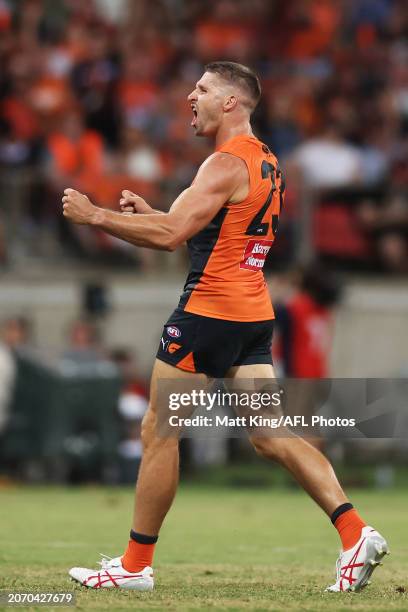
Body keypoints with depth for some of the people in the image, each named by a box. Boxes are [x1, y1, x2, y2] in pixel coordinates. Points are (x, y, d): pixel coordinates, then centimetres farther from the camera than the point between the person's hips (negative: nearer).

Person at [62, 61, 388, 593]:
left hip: (210, 310, -9)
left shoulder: (226, 164, -14)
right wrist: (148, 212, 19)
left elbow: (170, 235, -22)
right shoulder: (266, 163, 17)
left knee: (159, 431, 1)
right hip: (255, 314, 9)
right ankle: (356, 534, -10)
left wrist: (94, 215, -14)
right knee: (271, 435, 3)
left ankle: (136, 565, 7)